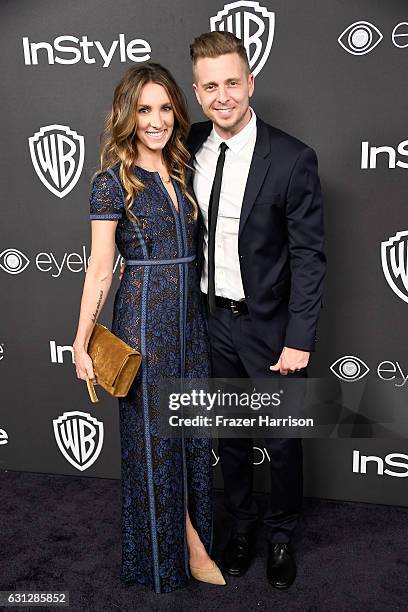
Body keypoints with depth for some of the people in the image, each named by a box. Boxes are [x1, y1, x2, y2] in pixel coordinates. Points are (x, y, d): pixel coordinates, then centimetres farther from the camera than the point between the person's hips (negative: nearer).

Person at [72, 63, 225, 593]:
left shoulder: (181, 172, 9)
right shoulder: (113, 182, -9)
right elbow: (99, 270, -9)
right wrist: (82, 343, -9)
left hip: (189, 315, 6)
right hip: (144, 317, -6)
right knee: (154, 434, 7)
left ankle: (191, 539, 32)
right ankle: (182, 545, 27)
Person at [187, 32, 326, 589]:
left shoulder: (293, 159, -15)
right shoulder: (191, 148, -1)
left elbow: (308, 257, -14)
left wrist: (300, 339, -16)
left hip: (270, 325, -4)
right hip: (212, 319, 4)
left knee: (283, 441, 13)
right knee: (230, 435, 19)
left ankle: (281, 534, 38)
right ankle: (241, 526, 42)